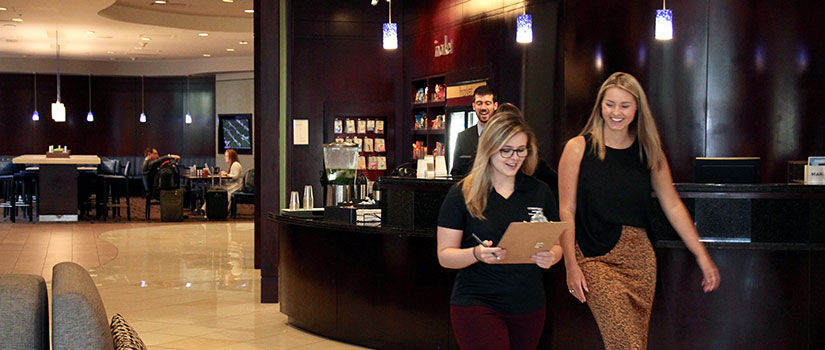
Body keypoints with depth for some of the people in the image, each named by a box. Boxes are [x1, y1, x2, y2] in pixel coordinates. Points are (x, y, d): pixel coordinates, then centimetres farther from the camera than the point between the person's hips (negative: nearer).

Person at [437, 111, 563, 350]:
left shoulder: (540, 192, 7)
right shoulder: (462, 194, -3)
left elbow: (556, 245, 13)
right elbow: (444, 255, -4)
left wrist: (551, 256, -11)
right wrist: (477, 254, -24)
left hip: (529, 306, 4)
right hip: (476, 303, -4)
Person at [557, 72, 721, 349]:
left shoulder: (649, 152, 8)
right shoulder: (578, 149, -2)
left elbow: (673, 206, 11)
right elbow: (566, 211, -3)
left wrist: (702, 256, 8)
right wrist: (571, 265, -9)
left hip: (640, 258, 4)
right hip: (596, 258, -4)